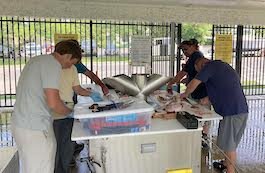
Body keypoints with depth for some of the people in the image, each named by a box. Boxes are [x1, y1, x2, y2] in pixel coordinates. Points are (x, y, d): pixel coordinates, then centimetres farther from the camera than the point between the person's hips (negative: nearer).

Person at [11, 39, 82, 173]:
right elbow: (53, 103, -23)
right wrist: (70, 112, -4)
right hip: (35, 129, -10)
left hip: (18, 123, 10)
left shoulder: (35, 60, 13)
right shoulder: (53, 64, -16)